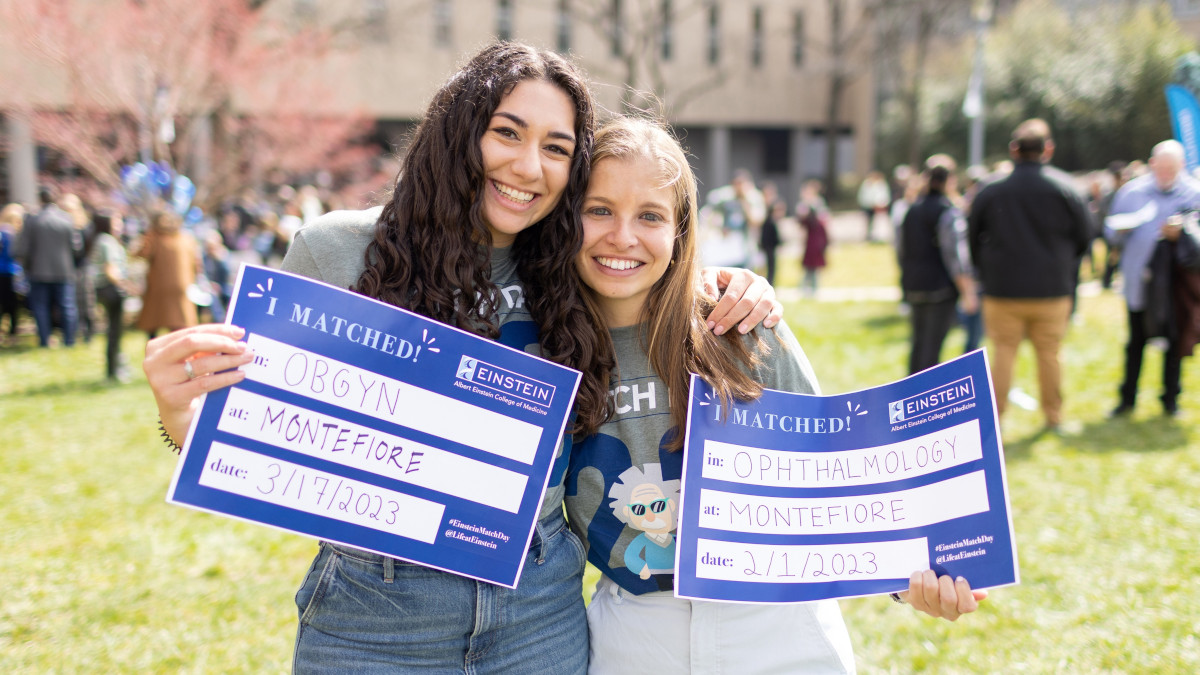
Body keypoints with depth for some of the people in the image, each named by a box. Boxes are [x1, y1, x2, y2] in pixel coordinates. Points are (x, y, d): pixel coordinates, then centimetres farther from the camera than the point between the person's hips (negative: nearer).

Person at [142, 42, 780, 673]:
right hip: (374, 620, -2)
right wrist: (183, 413, -24)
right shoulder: (333, 252, -7)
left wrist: (730, 292, -3)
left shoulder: (569, 277, 2)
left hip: (542, 614, 3)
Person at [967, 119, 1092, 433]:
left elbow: (973, 238, 3)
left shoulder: (990, 190, -5)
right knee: (1049, 353, 11)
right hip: (1052, 289, 0)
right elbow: (1083, 237, 2)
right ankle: (1053, 416, 21)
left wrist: (986, 271, 17)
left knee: (1003, 351, 8)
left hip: (1002, 290, 0)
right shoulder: (1064, 187, -5)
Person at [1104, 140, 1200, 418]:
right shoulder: (1131, 191, 4)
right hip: (1139, 281, 1)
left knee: (1175, 343, 5)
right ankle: (1127, 398, 18)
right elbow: (1111, 232, 8)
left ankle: (1171, 398, 19)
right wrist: (1121, 231, -14)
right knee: (1136, 342, 8)